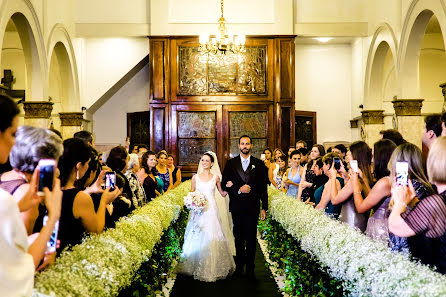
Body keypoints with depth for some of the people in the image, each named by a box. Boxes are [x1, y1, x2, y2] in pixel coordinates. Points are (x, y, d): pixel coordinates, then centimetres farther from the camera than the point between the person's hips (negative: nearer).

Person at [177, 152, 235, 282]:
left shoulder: (216, 177, 6)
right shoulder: (195, 177, 8)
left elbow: (223, 193, 11)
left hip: (211, 211, -1)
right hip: (198, 210, 1)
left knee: (211, 239, -5)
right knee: (197, 239, 0)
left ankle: (212, 269, 5)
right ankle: (197, 267, 11)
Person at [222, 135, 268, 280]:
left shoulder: (259, 164, 4)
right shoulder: (231, 163, 5)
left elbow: (263, 187, 4)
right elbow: (224, 184, 0)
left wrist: (264, 207, 1)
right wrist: (239, 189, -15)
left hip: (252, 207, -1)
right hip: (236, 207, 1)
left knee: (251, 238, 0)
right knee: (238, 237, 11)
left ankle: (250, 268, 8)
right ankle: (239, 264, 24)